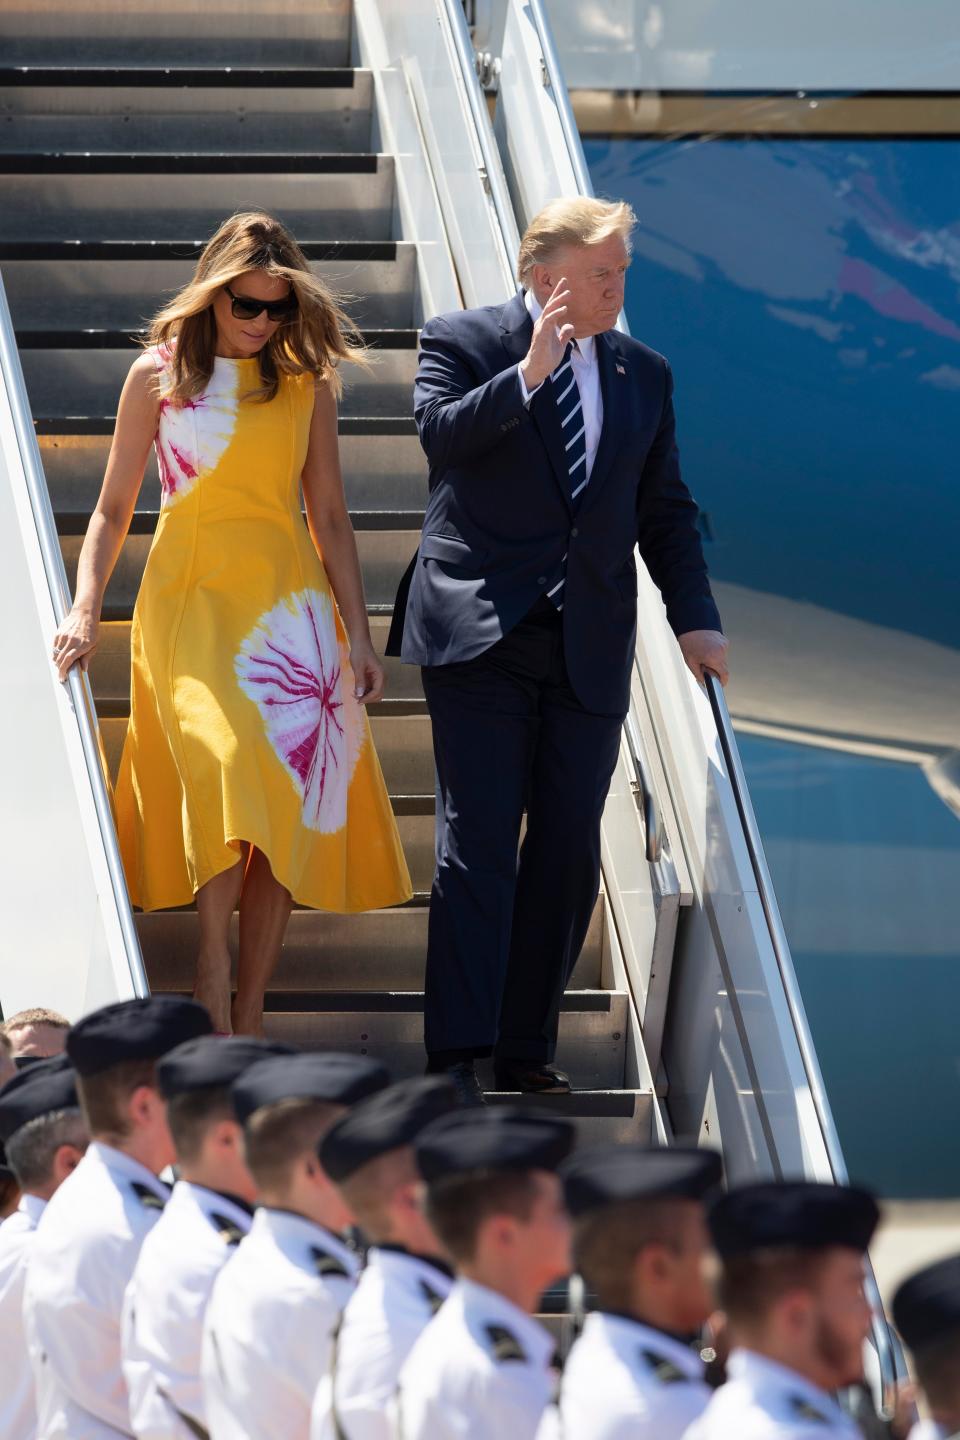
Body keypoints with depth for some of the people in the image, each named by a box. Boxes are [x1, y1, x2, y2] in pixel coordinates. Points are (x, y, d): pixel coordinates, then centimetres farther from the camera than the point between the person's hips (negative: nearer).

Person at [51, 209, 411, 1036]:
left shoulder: (306, 382, 9)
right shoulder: (159, 376, 4)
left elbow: (330, 517, 12)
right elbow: (114, 508, 8)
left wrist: (359, 636, 9)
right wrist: (84, 610, -5)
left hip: (287, 598, 2)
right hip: (190, 596, -2)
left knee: (285, 793, -6)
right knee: (230, 762, -25)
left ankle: (248, 1023, -3)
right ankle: (214, 977, -17)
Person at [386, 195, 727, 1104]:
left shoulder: (643, 374, 14)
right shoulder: (461, 342, 2)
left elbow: (663, 510, 16)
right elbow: (440, 433, -16)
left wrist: (694, 618, 6)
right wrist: (527, 374, -25)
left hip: (590, 651, 5)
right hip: (483, 636, -4)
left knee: (568, 851, 4)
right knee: (478, 843, -9)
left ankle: (527, 1050, 12)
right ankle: (456, 1056, -10)